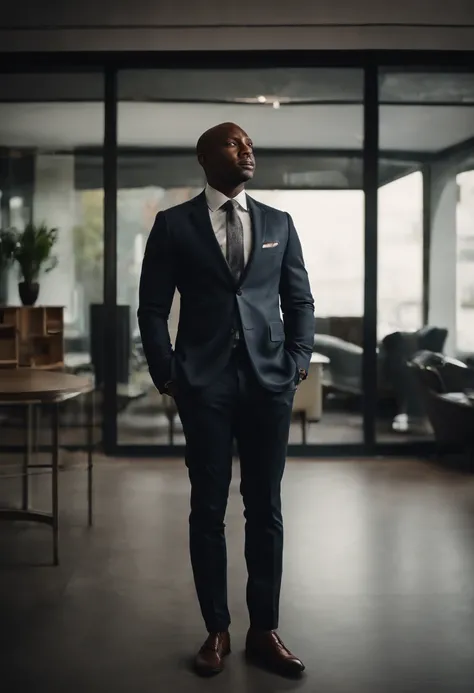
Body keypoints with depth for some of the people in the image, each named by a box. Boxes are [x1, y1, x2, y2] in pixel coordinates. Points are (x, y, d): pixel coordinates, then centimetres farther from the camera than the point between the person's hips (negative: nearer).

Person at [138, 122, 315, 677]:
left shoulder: (279, 223, 11)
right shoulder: (174, 224, 4)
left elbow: (300, 300, 13)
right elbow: (152, 308, 3)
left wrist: (298, 362, 1)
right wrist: (167, 376, -4)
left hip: (269, 382, 2)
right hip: (204, 383, -2)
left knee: (265, 509, 6)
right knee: (208, 509, 4)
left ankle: (264, 630, 17)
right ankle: (217, 631, 16)